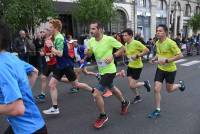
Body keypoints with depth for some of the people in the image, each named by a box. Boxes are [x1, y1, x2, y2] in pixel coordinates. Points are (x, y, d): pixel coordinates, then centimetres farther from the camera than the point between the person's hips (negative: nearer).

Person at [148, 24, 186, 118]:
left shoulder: (170, 43, -22)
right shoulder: (157, 43, 0)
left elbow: (180, 55, -22)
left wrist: (166, 60, -29)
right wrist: (154, 59, -3)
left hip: (170, 69, -5)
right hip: (160, 69, 5)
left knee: (169, 90, 13)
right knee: (156, 89, -4)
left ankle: (180, 84, 47)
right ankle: (157, 110, 11)